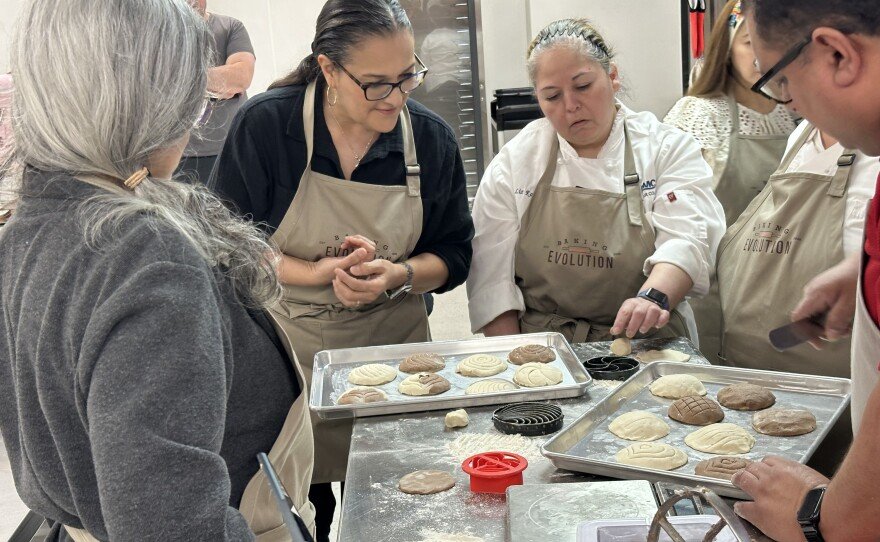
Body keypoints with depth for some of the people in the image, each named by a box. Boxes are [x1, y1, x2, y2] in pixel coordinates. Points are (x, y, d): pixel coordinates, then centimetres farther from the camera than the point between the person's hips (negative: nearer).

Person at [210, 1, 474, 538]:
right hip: (287, 350, -2)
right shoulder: (264, 125, -13)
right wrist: (321, 273, -22)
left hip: (391, 348, 2)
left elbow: (454, 254, 3)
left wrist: (397, 276, -18)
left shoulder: (432, 138, -5)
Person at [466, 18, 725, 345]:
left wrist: (652, 297, -31)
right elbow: (492, 276, 3)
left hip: (646, 349, -1)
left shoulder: (669, 149, 3)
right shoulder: (514, 161, 6)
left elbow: (686, 241, -11)